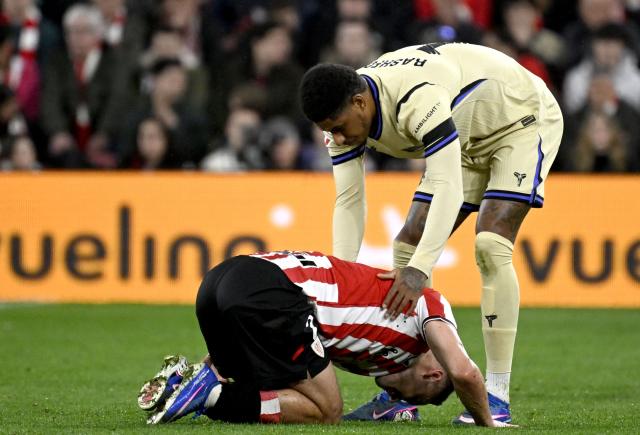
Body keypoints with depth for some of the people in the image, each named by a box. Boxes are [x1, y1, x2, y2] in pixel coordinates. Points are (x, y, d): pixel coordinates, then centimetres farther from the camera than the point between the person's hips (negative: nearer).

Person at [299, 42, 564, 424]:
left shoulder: (416, 97, -41)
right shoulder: (344, 115, -15)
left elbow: (448, 189, -45)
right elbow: (349, 202, -10)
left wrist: (419, 269, -53)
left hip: (521, 119, -8)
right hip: (467, 140, 8)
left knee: (491, 246, -24)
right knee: (407, 249, -1)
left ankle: (498, 395, -20)